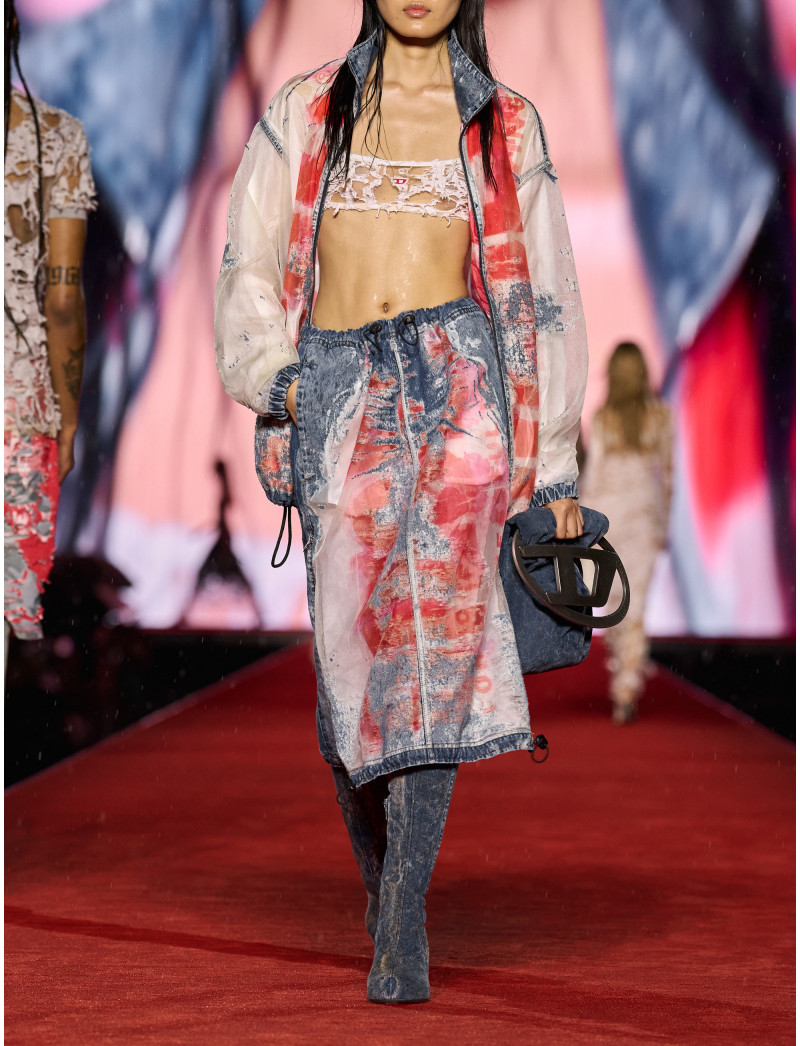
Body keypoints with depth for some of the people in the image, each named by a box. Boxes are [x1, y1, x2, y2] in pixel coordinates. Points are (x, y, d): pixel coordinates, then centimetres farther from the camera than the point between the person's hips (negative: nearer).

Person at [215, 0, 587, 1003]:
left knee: (439, 636, -12)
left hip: (457, 379, -1)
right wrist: (278, 377, -3)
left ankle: (403, 923, -10)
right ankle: (379, 872, 19)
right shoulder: (303, 111, 13)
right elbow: (249, 264, 14)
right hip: (339, 392, 1)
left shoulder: (507, 127, 12)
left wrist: (556, 466, 9)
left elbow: (545, 296, 12)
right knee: (350, 643, -4)